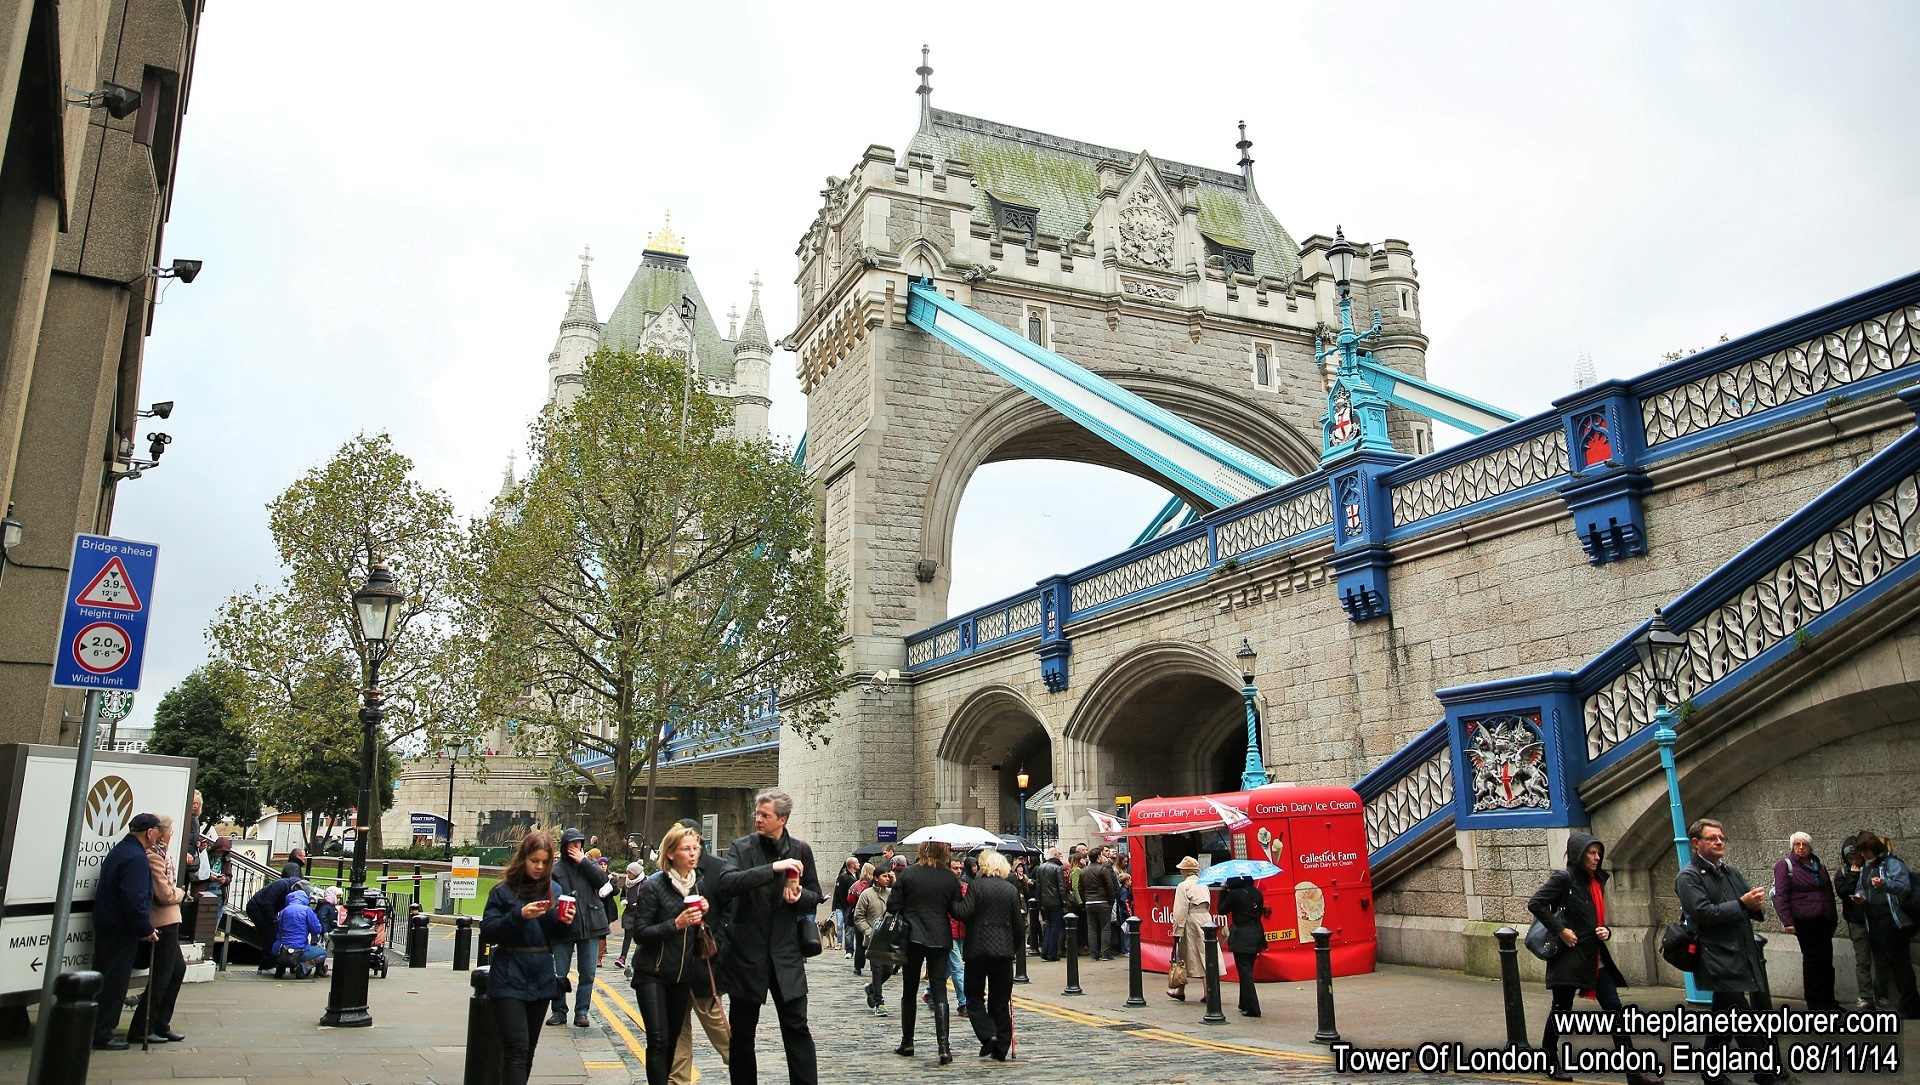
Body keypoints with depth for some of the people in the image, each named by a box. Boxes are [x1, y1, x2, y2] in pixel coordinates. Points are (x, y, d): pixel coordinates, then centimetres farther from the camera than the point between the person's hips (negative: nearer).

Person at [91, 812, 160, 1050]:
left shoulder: (120, 850, 13)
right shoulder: (136, 858, -20)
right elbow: (135, 900, -26)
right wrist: (146, 930, -16)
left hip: (105, 926, 10)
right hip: (121, 931, -10)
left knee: (103, 979, 17)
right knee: (114, 983, -1)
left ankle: (95, 1030, 25)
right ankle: (102, 1034, 4)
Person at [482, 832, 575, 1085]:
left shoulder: (554, 890, 8)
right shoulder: (504, 890, -5)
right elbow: (487, 933, -11)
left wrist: (566, 923, -10)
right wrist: (519, 915, -24)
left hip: (541, 980, 5)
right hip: (509, 980, -5)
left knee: (528, 1049, 13)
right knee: (517, 1048, -11)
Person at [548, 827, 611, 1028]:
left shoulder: (589, 863, 10)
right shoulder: (556, 869, 1)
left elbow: (601, 879, -7)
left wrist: (583, 861, -8)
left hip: (590, 926, 2)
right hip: (564, 927, -2)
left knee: (588, 973, 5)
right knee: (559, 974, 5)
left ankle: (581, 1012, 14)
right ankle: (559, 1011, 20)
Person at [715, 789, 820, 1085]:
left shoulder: (800, 850, 3)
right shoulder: (741, 847, -2)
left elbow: (815, 897, 12)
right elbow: (727, 884, -21)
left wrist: (800, 896, -11)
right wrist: (773, 868, -27)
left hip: (786, 953, 0)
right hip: (747, 952, 0)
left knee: (797, 1028, -1)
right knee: (742, 1030, 10)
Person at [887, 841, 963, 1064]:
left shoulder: (909, 874, -6)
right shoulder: (950, 878, -3)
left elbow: (893, 905, -6)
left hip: (912, 937, 0)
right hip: (940, 939, 0)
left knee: (909, 991, 13)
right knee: (939, 991, 1)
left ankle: (907, 1043, 21)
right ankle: (944, 1046, -9)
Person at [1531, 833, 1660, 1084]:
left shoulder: (1597, 881, 14)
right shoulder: (1564, 878, -10)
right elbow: (1535, 903, -18)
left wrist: (1606, 931, 4)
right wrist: (1560, 930, -19)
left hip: (1596, 958, 7)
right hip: (1569, 957, -7)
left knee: (1615, 1010, 2)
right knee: (1562, 1009, 4)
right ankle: (1550, 1062, 19)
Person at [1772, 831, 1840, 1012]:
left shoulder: (1820, 865, 16)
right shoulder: (1785, 866, -3)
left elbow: (1829, 893, 23)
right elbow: (1780, 895, -9)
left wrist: (1834, 919, 20)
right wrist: (1787, 921, -16)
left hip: (1823, 921, 5)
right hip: (1804, 921, -5)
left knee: (1827, 959, 6)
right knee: (1812, 959, -1)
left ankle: (1828, 1001, 17)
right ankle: (1815, 1003, 8)